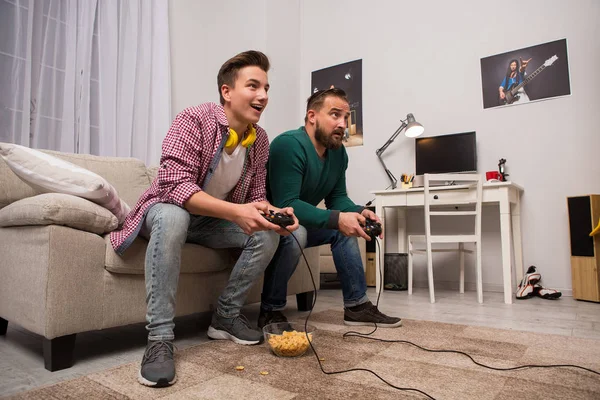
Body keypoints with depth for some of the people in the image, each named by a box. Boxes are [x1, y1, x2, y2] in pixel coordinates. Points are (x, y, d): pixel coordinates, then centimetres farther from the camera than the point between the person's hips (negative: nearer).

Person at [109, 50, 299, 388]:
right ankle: (159, 338, -29)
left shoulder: (261, 139, -5)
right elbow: (174, 186, -32)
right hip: (168, 209, -5)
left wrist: (274, 213, -24)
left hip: (214, 220, 5)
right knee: (173, 217, -38)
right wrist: (236, 211, -43)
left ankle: (227, 315, -1)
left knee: (268, 233, -15)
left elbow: (256, 196, 0)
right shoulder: (194, 120, -22)